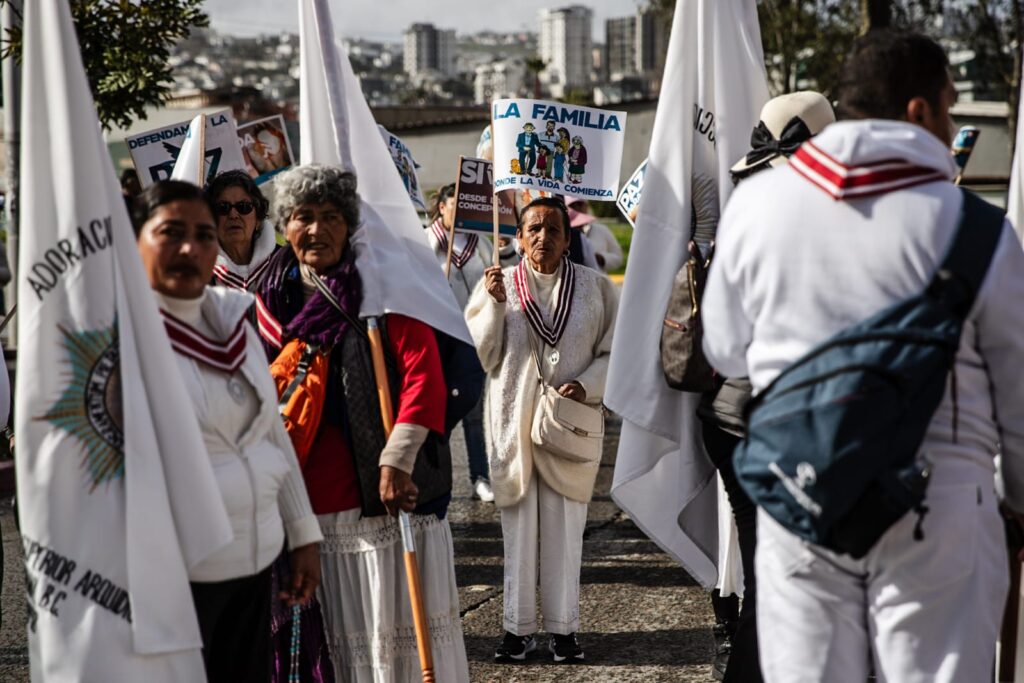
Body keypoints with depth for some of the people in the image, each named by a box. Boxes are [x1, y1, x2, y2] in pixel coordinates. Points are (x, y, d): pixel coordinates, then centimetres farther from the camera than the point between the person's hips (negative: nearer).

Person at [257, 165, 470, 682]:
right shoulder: (273, 299, 11)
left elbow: (423, 372, -10)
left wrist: (397, 461, -17)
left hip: (385, 491, -4)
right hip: (311, 499, 4)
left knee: (401, 628, 0)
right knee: (338, 637, 9)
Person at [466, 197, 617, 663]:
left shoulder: (594, 288, 3)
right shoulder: (498, 284, 3)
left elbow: (614, 353, 5)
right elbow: (480, 357, -1)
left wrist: (586, 385, -12)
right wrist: (495, 304, -13)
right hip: (514, 425, 0)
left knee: (565, 530, 4)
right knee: (518, 529, 5)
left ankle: (563, 627, 13)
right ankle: (518, 626, 14)